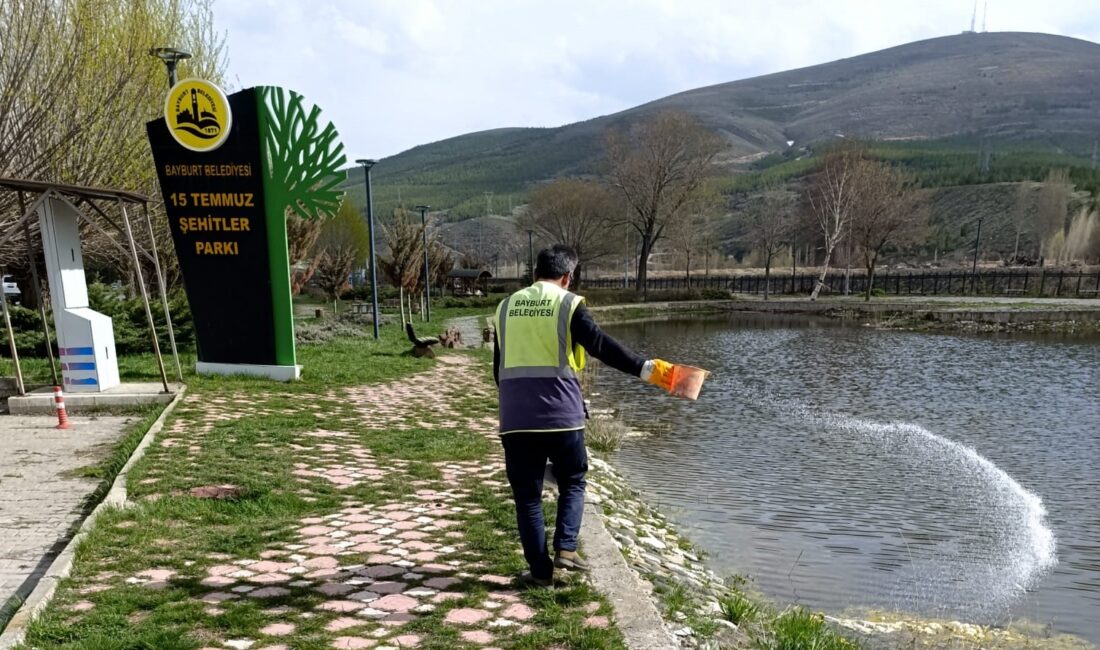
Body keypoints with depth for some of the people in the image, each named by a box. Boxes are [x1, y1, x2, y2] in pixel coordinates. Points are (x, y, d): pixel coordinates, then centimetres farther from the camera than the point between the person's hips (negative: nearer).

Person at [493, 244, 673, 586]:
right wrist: (646, 368, -14)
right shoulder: (568, 304, -1)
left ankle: (540, 570, 13)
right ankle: (565, 549, 5)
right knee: (572, 483, 19)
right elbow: (602, 346, -13)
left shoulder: (506, 307, 12)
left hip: (515, 418, 3)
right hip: (560, 414, -3)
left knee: (527, 495, 11)